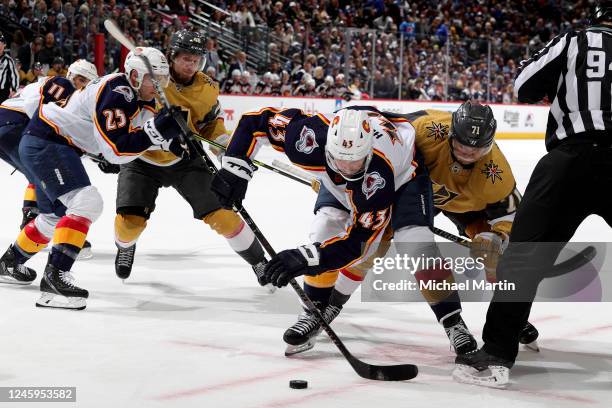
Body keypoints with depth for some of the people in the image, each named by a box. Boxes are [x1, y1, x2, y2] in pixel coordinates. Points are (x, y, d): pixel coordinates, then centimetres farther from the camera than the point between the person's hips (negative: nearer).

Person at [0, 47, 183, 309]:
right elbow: (115, 150, -27)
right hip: (45, 142, -11)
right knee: (87, 203, -25)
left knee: (56, 215, 26)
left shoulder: (140, 97, 8)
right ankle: (55, 275, -30)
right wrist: (155, 131, -33)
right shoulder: (116, 92, -22)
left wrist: (170, 140, -10)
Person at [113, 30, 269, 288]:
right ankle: (125, 247, 25)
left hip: (186, 160, 2)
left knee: (218, 210, -11)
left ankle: (258, 260, 5)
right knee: (131, 218, -14)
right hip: (143, 159, -2)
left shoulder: (207, 89, -6)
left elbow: (212, 122, 11)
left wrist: (226, 147, -4)